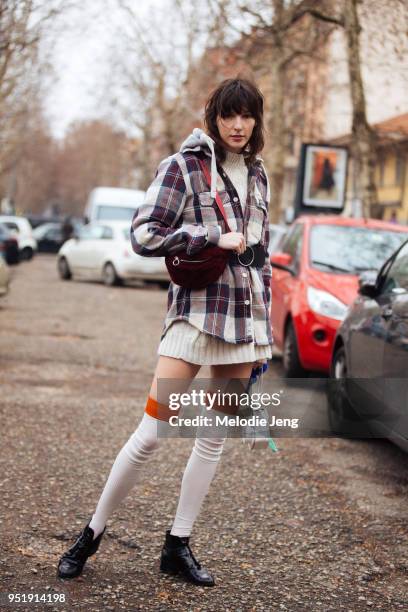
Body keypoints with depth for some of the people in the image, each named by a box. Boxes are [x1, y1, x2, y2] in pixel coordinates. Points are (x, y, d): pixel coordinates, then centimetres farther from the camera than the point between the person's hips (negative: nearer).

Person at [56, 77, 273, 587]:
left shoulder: (257, 174, 14)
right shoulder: (182, 166, -3)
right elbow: (144, 235, -11)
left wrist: (263, 332, 16)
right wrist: (215, 237, -17)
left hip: (244, 317, 6)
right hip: (195, 311, -5)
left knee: (215, 437, 7)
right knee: (151, 433, -8)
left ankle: (178, 546, 19)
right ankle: (92, 533, 9)